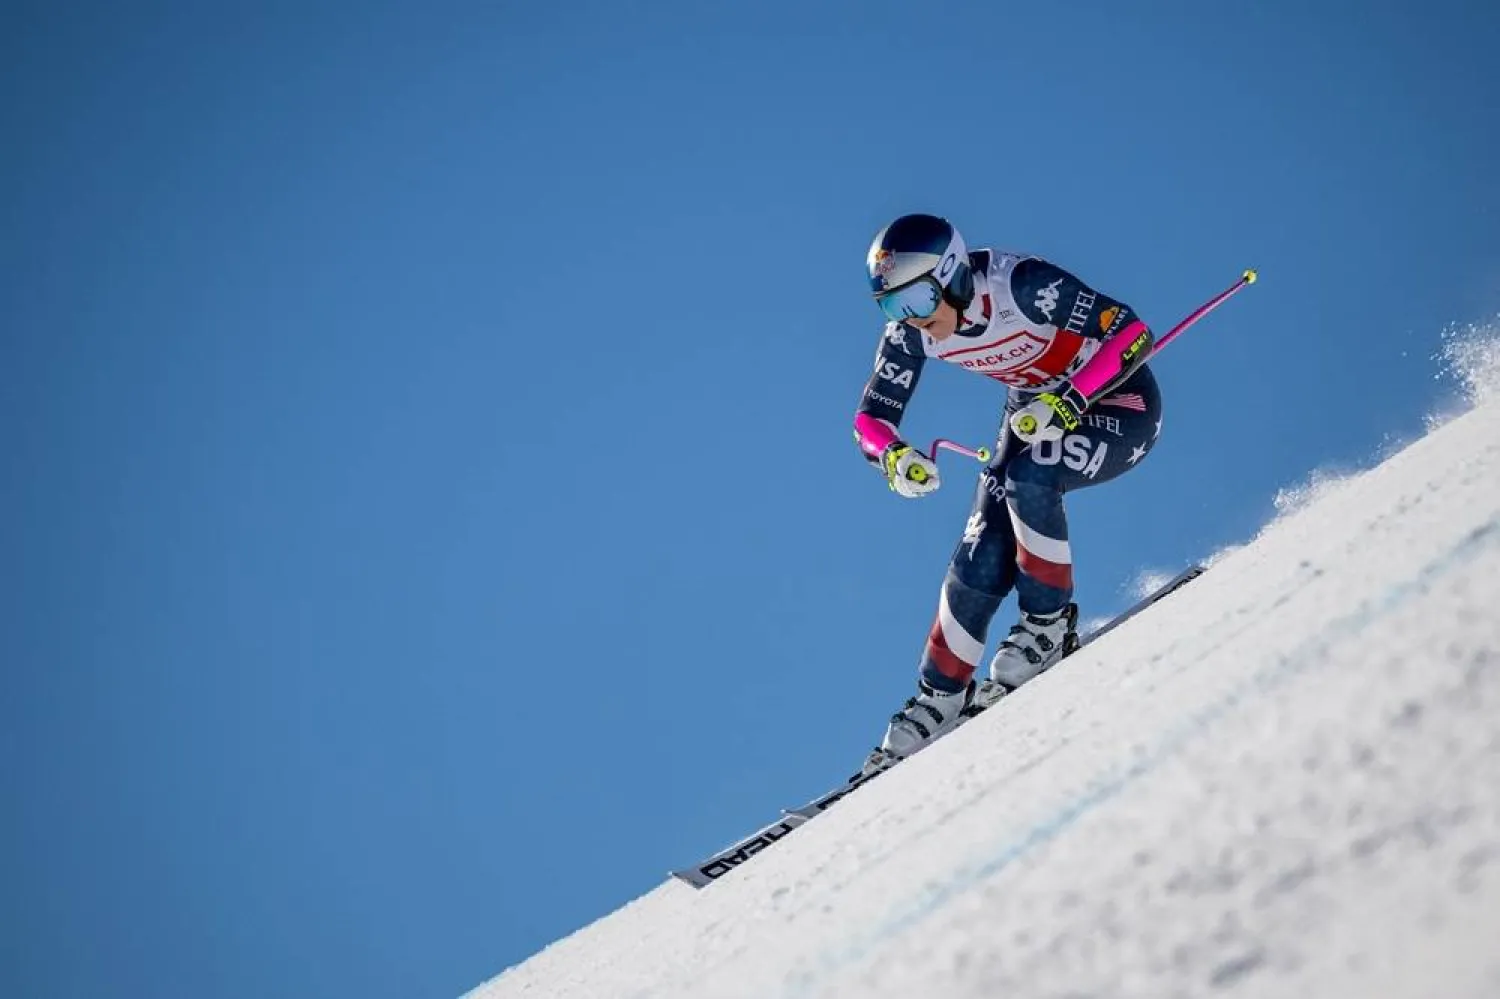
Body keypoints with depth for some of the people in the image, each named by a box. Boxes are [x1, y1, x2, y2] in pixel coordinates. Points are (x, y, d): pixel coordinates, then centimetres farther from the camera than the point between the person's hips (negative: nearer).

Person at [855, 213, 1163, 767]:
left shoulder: (1022, 284, -32)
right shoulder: (910, 331, -16)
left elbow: (1131, 333, -28)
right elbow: (872, 418, -9)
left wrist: (1069, 400, -38)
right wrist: (894, 457, -31)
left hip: (1119, 400, -5)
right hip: (1038, 410, 6)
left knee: (1027, 477, -33)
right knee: (981, 560, -7)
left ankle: (1050, 622, -13)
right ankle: (940, 697, 6)